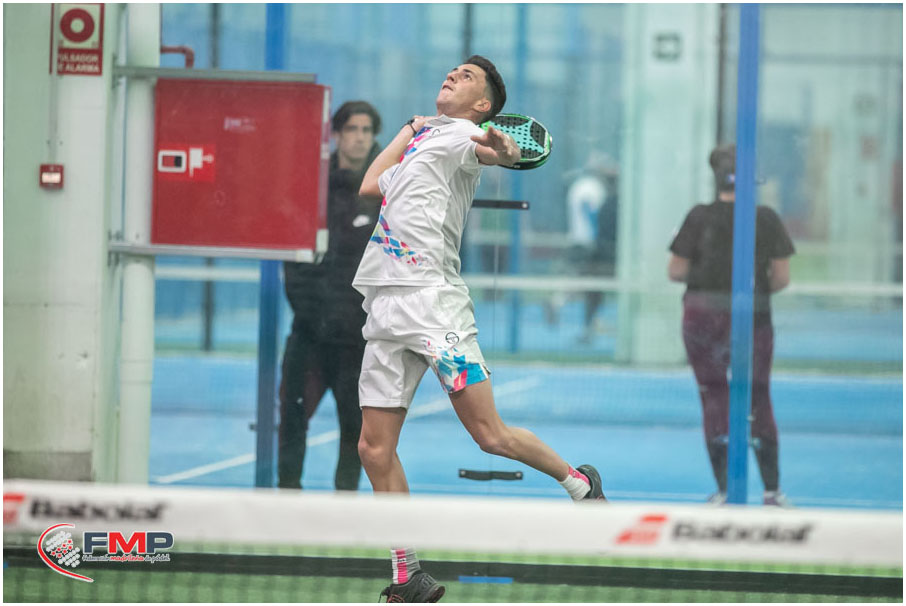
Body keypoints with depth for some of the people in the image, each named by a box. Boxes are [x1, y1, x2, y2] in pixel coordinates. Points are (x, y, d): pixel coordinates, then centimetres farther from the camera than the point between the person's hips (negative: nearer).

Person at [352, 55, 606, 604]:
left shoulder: (460, 135, 1)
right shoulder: (423, 138, 26)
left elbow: (493, 151, -22)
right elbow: (371, 185, 41)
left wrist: (503, 150, -46)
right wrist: (410, 129, 34)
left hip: (433, 301, -8)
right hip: (386, 308, 8)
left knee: (490, 435, -10)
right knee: (375, 449, 1)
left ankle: (580, 485, 15)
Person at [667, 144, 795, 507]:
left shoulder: (701, 217, -7)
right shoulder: (767, 220, -5)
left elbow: (676, 271, -5)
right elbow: (781, 278, -4)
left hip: (703, 316, -1)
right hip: (754, 318, 1)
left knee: (714, 399, 9)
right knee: (759, 399, 12)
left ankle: (724, 490, 6)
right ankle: (772, 489, 12)